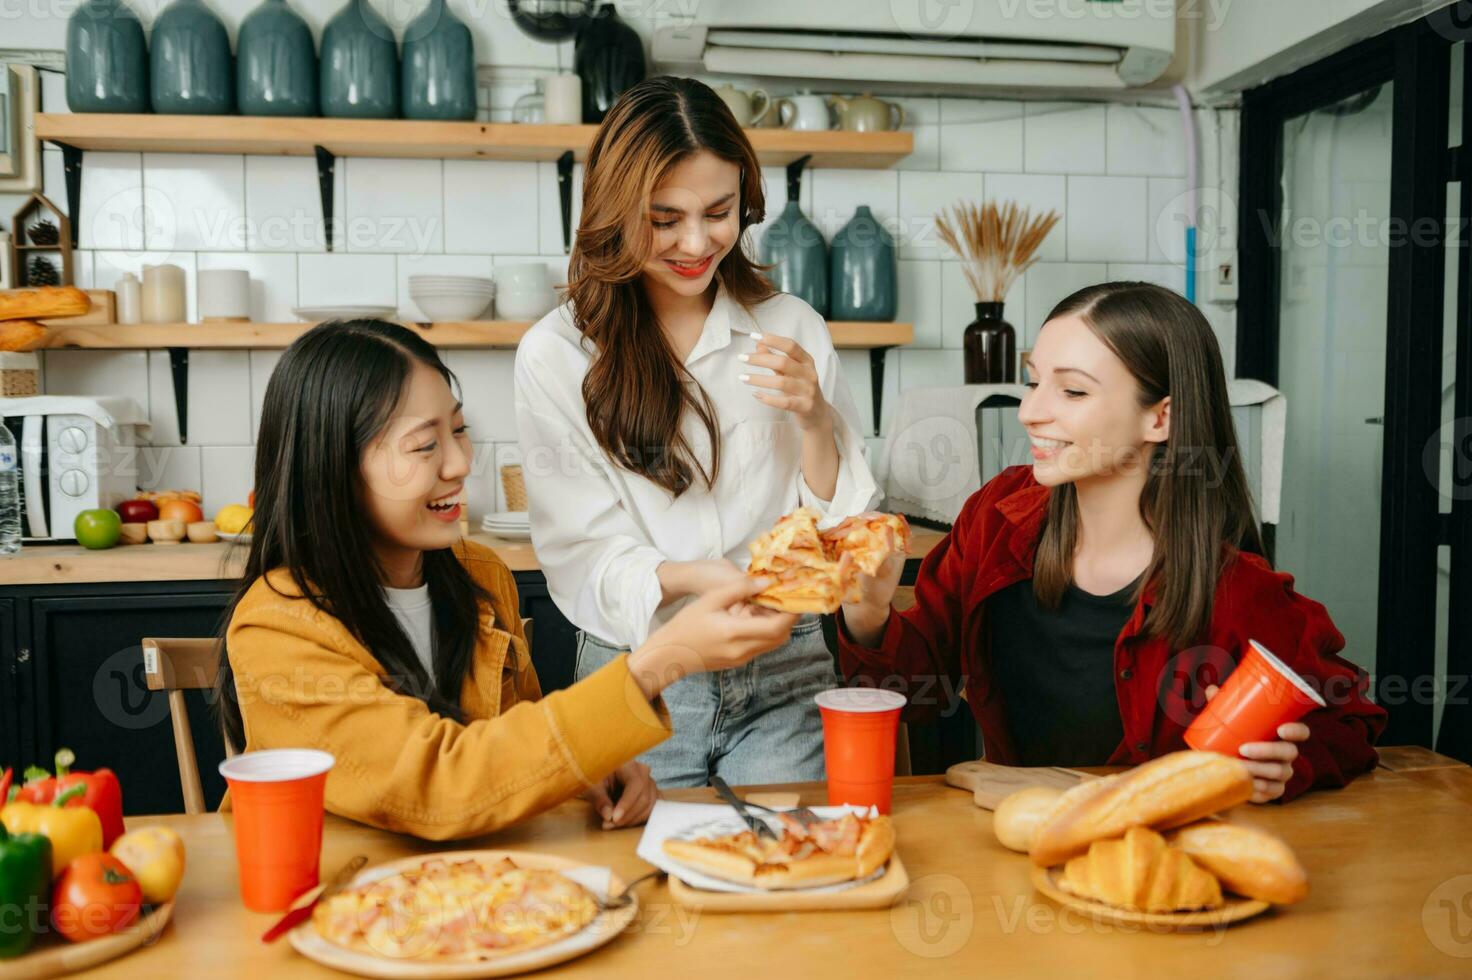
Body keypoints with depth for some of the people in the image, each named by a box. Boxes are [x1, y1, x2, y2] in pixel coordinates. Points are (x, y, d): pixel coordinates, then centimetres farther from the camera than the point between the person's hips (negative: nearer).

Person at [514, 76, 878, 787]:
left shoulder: (793, 328, 5)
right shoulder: (555, 355, -4)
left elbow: (842, 532, 5)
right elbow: (586, 559, -7)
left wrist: (813, 418, -12)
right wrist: (694, 578, -26)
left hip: (782, 676, 2)